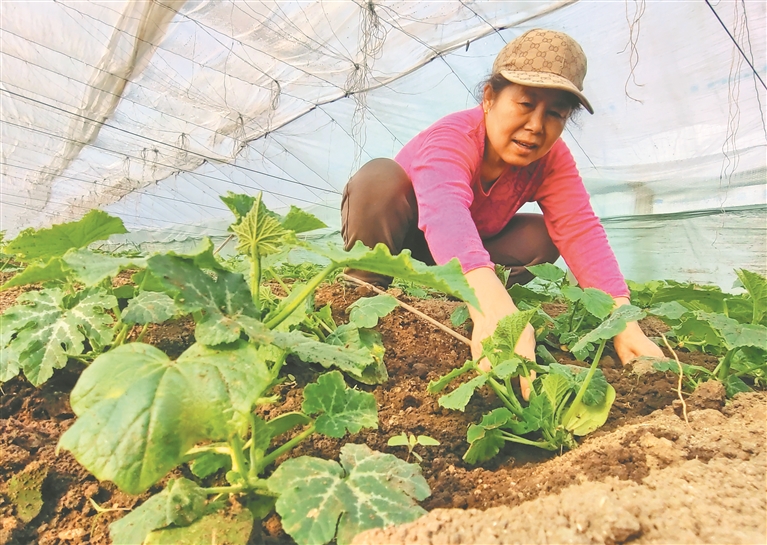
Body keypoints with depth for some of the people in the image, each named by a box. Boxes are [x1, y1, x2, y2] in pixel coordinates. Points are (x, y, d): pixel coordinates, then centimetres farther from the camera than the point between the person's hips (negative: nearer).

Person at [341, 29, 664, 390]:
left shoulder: (552, 159, -17)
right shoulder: (451, 139, -34)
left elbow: (580, 230, -30)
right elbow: (445, 213, -55)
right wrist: (492, 306, -73)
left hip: (460, 264, 5)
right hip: (400, 241, -5)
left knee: (541, 235, -19)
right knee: (379, 177, -33)